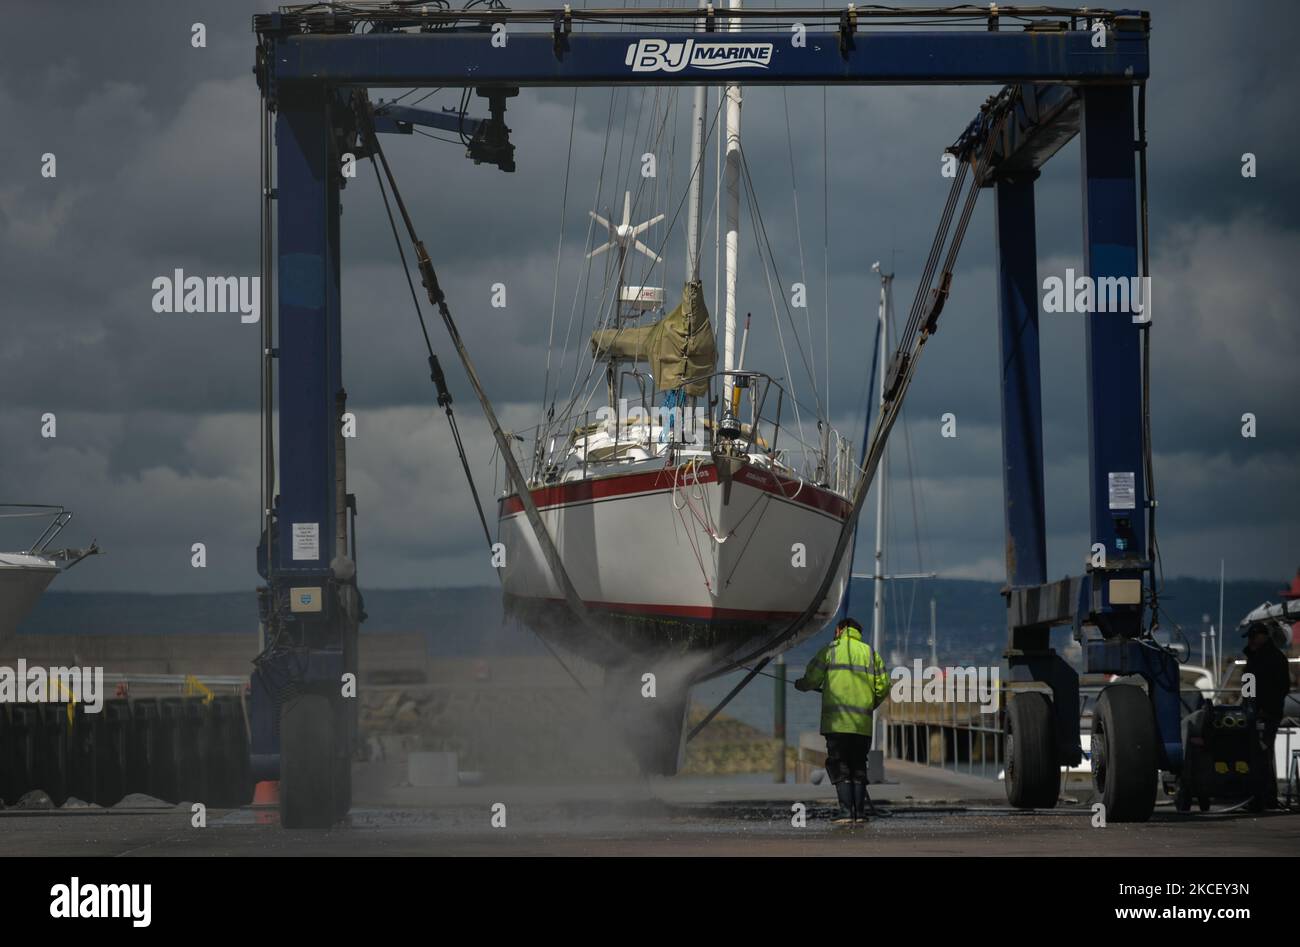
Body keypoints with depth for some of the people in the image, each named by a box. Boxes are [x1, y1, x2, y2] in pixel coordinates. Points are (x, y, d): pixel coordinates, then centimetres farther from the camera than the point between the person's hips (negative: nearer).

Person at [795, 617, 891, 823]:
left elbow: (811, 680, 1)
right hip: (863, 723, 3)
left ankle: (846, 811, -11)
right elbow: (883, 687, 9)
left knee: (840, 767, -2)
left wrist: (800, 684, 23)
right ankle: (860, 812, 5)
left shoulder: (830, 651, 3)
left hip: (837, 721, -3)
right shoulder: (870, 653, 13)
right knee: (858, 766, 10)